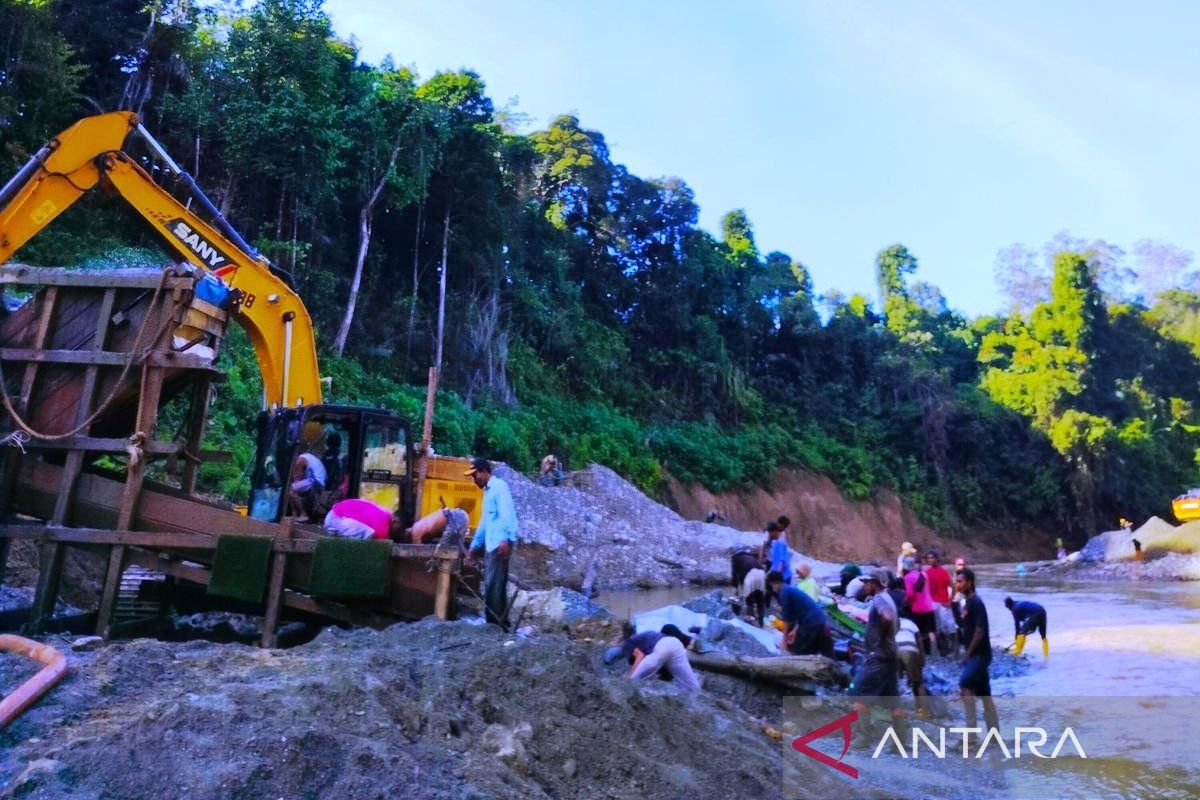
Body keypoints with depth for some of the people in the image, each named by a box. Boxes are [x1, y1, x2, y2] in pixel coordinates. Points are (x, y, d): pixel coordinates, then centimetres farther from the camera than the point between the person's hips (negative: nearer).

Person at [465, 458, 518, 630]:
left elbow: (506, 513, -20)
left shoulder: (499, 486, -6)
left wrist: (505, 539, -32)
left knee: (493, 587, -9)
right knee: (494, 587, 11)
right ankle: (500, 624, 17)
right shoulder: (488, 491, 24)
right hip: (491, 545, 10)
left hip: (501, 545, -10)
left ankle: (496, 625, -5)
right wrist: (473, 547, 32)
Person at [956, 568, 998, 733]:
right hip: (975, 654, 9)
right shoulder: (968, 603, 13)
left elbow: (980, 631, -21)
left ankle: (971, 728, -13)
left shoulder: (976, 603, -15)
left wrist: (968, 653, -17)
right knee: (984, 694, 11)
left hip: (979, 654, -9)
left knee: (964, 684, -18)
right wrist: (967, 654, 14)